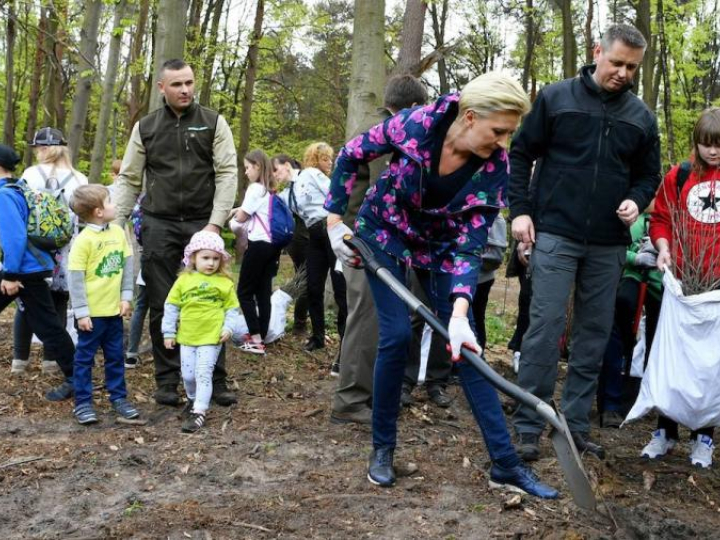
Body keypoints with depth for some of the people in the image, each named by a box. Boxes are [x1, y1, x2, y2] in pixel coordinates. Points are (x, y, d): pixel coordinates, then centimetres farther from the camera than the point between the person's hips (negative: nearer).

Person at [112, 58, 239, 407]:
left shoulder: (213, 123, 3)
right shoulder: (145, 127, 7)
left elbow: (227, 173, -3)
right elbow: (129, 180, 8)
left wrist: (216, 222, -13)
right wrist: (115, 224, -1)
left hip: (202, 223, -1)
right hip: (159, 225, 1)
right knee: (161, 306, 4)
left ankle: (216, 380, 10)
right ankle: (167, 381, 15)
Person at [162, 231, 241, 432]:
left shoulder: (225, 283, -2)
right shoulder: (184, 280, 1)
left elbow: (232, 309, 3)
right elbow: (171, 307, 6)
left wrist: (229, 328, -11)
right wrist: (169, 332, 5)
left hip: (211, 338, -3)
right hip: (187, 337, 3)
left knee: (203, 374, -8)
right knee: (188, 375, 12)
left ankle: (199, 411, -4)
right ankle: (193, 400, 38)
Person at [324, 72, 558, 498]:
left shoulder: (495, 167, -23)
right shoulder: (416, 124, -28)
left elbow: (471, 244, -24)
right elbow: (351, 155, -11)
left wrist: (459, 312, -36)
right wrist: (336, 221, -11)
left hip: (442, 246, 2)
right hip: (385, 232, -2)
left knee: (467, 345, -3)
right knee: (397, 334, -13)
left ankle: (506, 463, 2)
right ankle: (382, 448, 8)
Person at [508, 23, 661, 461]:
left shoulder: (642, 116, 7)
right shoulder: (556, 98, -1)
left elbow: (649, 173, 16)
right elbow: (522, 154, 3)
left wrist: (636, 201, -5)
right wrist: (520, 210, -5)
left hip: (609, 243, 4)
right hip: (556, 234, -3)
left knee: (595, 333, 6)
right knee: (546, 326, -8)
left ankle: (576, 424, 16)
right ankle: (529, 426, 0)